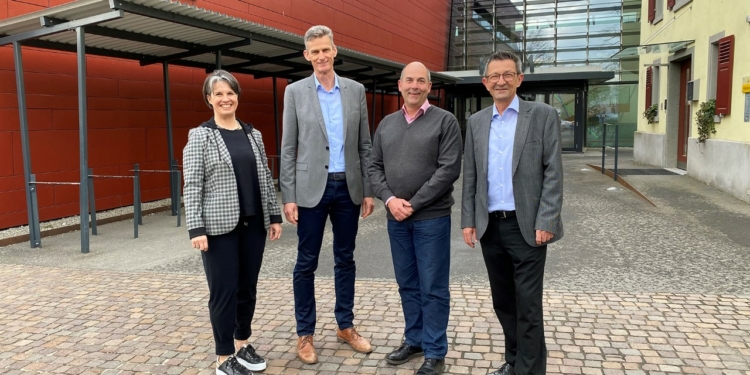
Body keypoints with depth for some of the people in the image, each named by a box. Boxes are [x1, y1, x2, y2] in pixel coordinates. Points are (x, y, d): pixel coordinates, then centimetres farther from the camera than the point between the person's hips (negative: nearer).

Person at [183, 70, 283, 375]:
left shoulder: (253, 134, 10)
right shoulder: (199, 136, -3)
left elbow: (265, 178, 13)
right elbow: (192, 185, -8)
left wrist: (274, 215, 9)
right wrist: (196, 228, -15)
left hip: (253, 224, 5)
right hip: (220, 226, -4)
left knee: (248, 287, 13)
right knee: (224, 291, 2)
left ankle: (242, 344, 31)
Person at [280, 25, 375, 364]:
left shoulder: (356, 90, 6)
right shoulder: (295, 92, 0)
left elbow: (364, 145, 7)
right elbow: (288, 149, -1)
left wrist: (368, 189, 3)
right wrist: (288, 196, -7)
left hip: (348, 187, 2)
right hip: (312, 188, -2)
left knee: (345, 259, 12)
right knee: (307, 263, 5)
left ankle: (345, 325, 26)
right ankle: (304, 334, 18)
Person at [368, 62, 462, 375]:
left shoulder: (445, 121, -4)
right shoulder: (386, 124, 11)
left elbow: (449, 169, -12)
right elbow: (375, 167, 9)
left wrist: (413, 204, -15)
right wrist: (389, 200, -9)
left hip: (432, 217, -5)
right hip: (396, 218, 5)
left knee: (433, 288, 3)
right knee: (407, 284, 15)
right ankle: (414, 340, 30)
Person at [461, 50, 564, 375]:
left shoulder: (543, 115, -2)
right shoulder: (476, 122, 10)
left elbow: (553, 173, -6)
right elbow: (470, 176, 11)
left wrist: (546, 222, -13)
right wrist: (468, 221, 5)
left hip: (526, 227, -4)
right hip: (489, 227, 4)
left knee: (527, 305, 1)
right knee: (502, 301, 15)